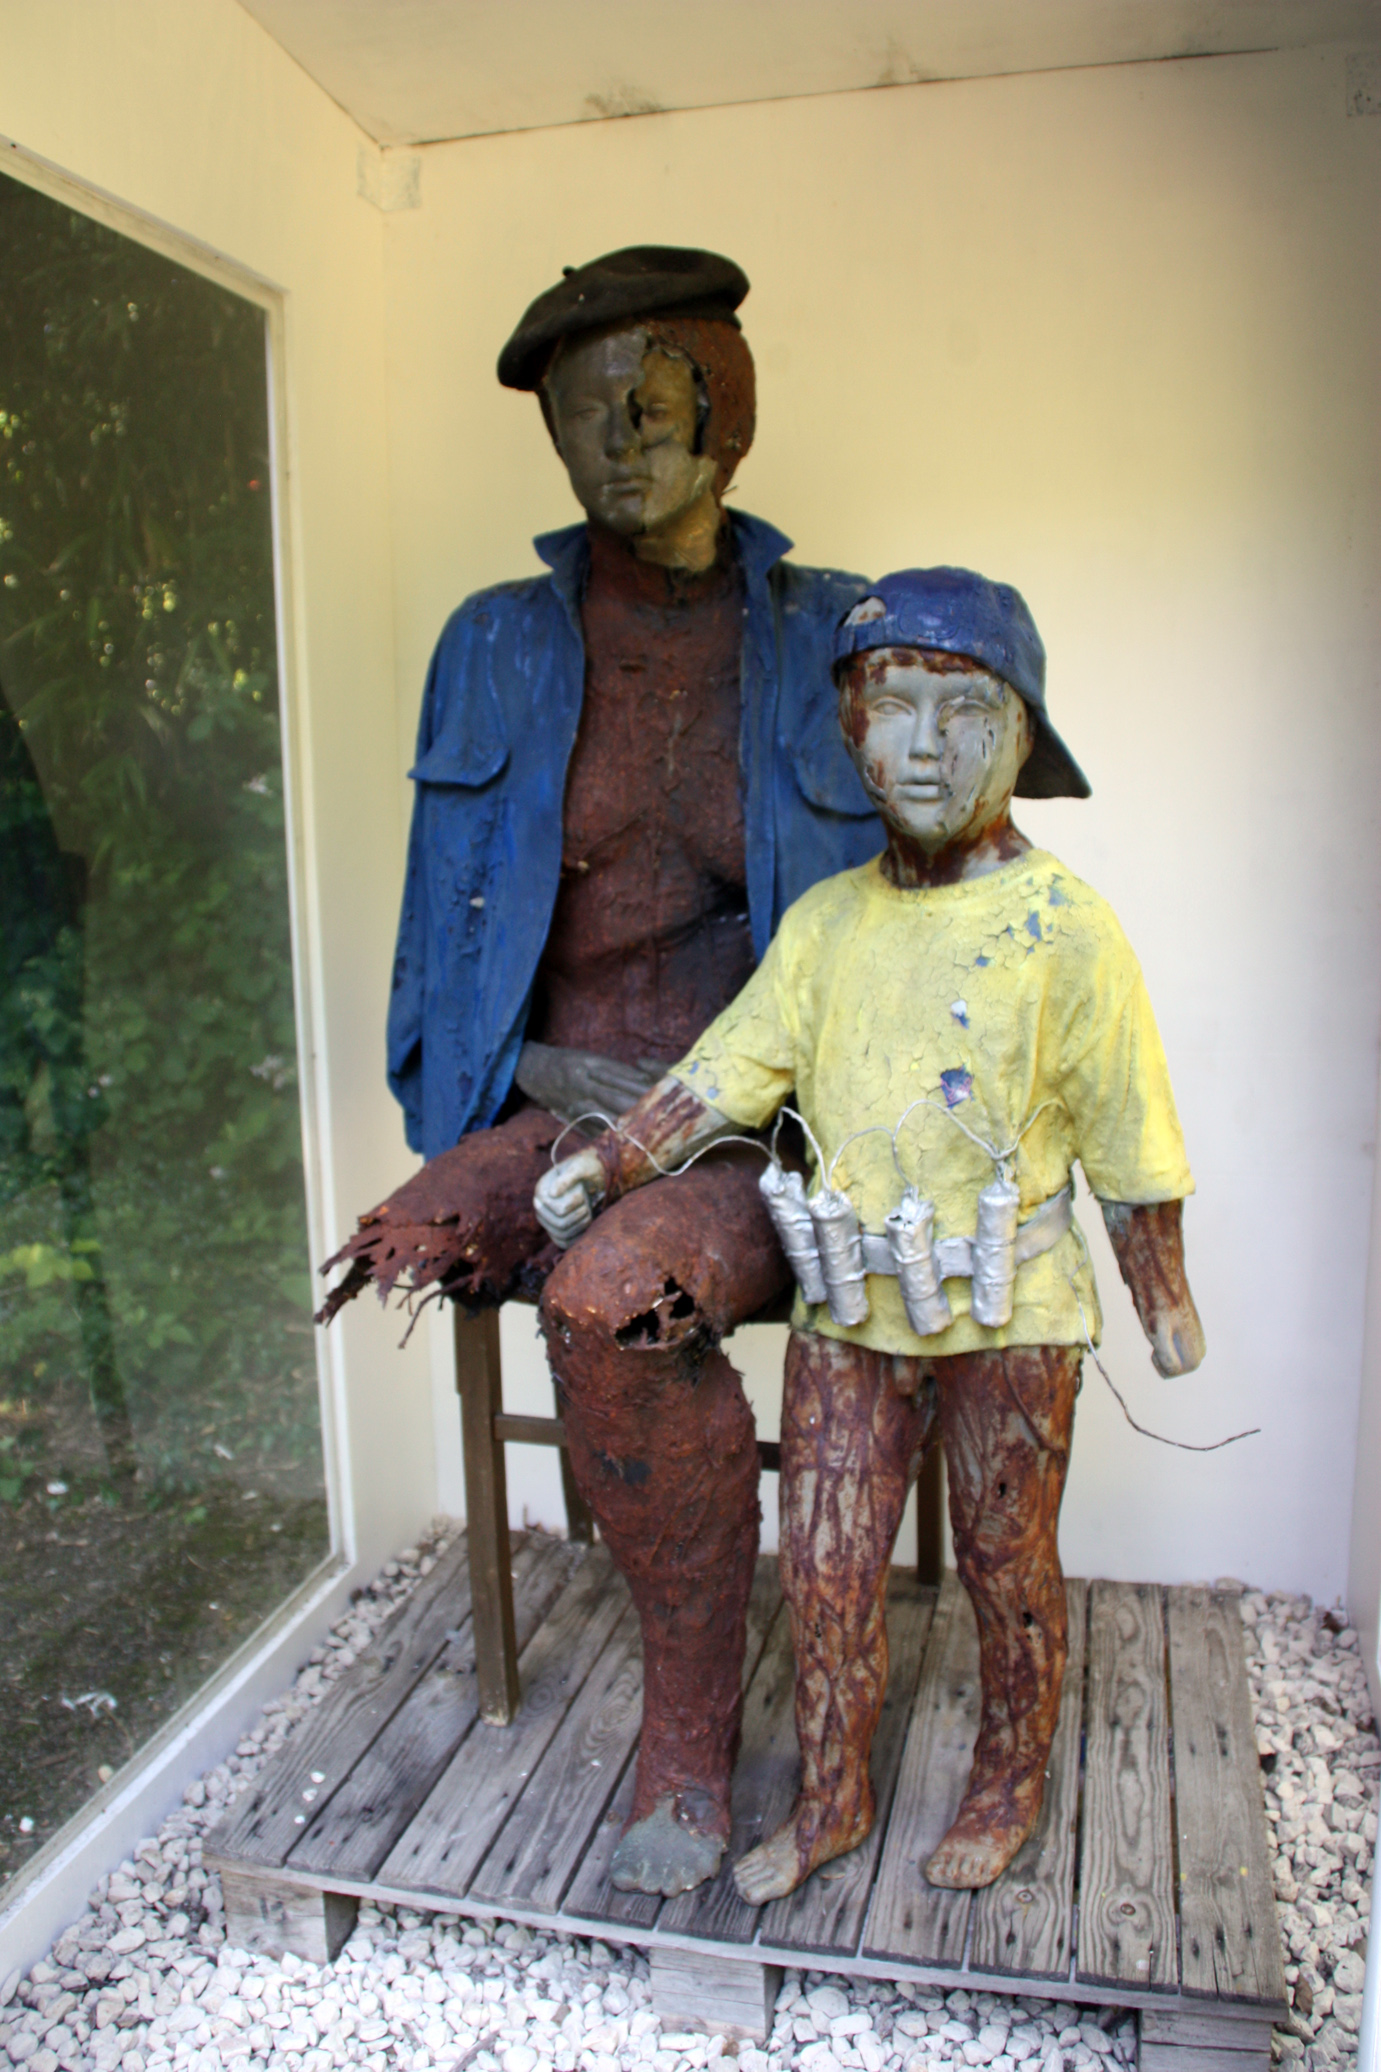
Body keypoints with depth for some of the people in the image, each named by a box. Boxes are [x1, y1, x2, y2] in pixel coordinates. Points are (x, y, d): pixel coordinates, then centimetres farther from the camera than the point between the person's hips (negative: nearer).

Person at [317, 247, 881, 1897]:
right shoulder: (497, 646, 10)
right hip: (562, 1100, 3)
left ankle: (686, 1732, -4)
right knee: (425, 1234, -29)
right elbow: (445, 924, 13)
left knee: (618, 1293, -31)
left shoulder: (833, 639, 5)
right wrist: (538, 1070, -1)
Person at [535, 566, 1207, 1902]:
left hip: (1006, 1317, -3)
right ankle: (829, 1803, 36)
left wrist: (1165, 1309, 1)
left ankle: (1011, 1781, 42)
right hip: (848, 1309, 4)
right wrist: (607, 1166, -8)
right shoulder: (824, 920, 0)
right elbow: (727, 1072, 2)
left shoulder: (1063, 931, -12)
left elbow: (1131, 1152, -6)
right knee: (823, 1573, 12)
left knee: (1006, 1568, 16)